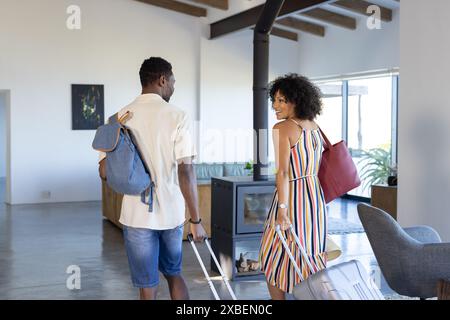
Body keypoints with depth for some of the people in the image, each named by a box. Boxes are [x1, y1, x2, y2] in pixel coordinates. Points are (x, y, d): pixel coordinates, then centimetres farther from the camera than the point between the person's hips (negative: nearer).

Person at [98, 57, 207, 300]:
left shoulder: (120, 117, -1)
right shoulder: (177, 116, -8)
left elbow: (105, 170, -1)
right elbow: (186, 171, -14)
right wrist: (195, 219, -10)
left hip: (137, 214, 0)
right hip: (171, 212, 0)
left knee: (148, 287, 8)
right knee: (173, 273, 23)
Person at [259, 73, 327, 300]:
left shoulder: (282, 128, -13)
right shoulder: (314, 126, 8)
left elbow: (283, 172, -21)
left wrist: (282, 209, -24)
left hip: (291, 197, -7)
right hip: (315, 197, 7)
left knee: (273, 260, 10)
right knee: (310, 259, 15)